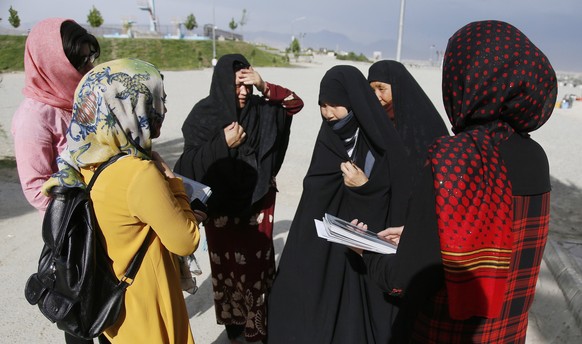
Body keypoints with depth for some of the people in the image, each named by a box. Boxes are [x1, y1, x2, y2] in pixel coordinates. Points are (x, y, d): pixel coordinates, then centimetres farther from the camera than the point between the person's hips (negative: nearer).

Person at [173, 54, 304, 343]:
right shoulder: (204, 114, -11)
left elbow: (295, 103, -4)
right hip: (221, 205, -2)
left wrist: (265, 87, -18)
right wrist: (223, 143, -25)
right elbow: (190, 163, -14)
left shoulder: (259, 109, -2)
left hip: (258, 201, 3)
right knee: (227, 264, 11)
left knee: (257, 262, 10)